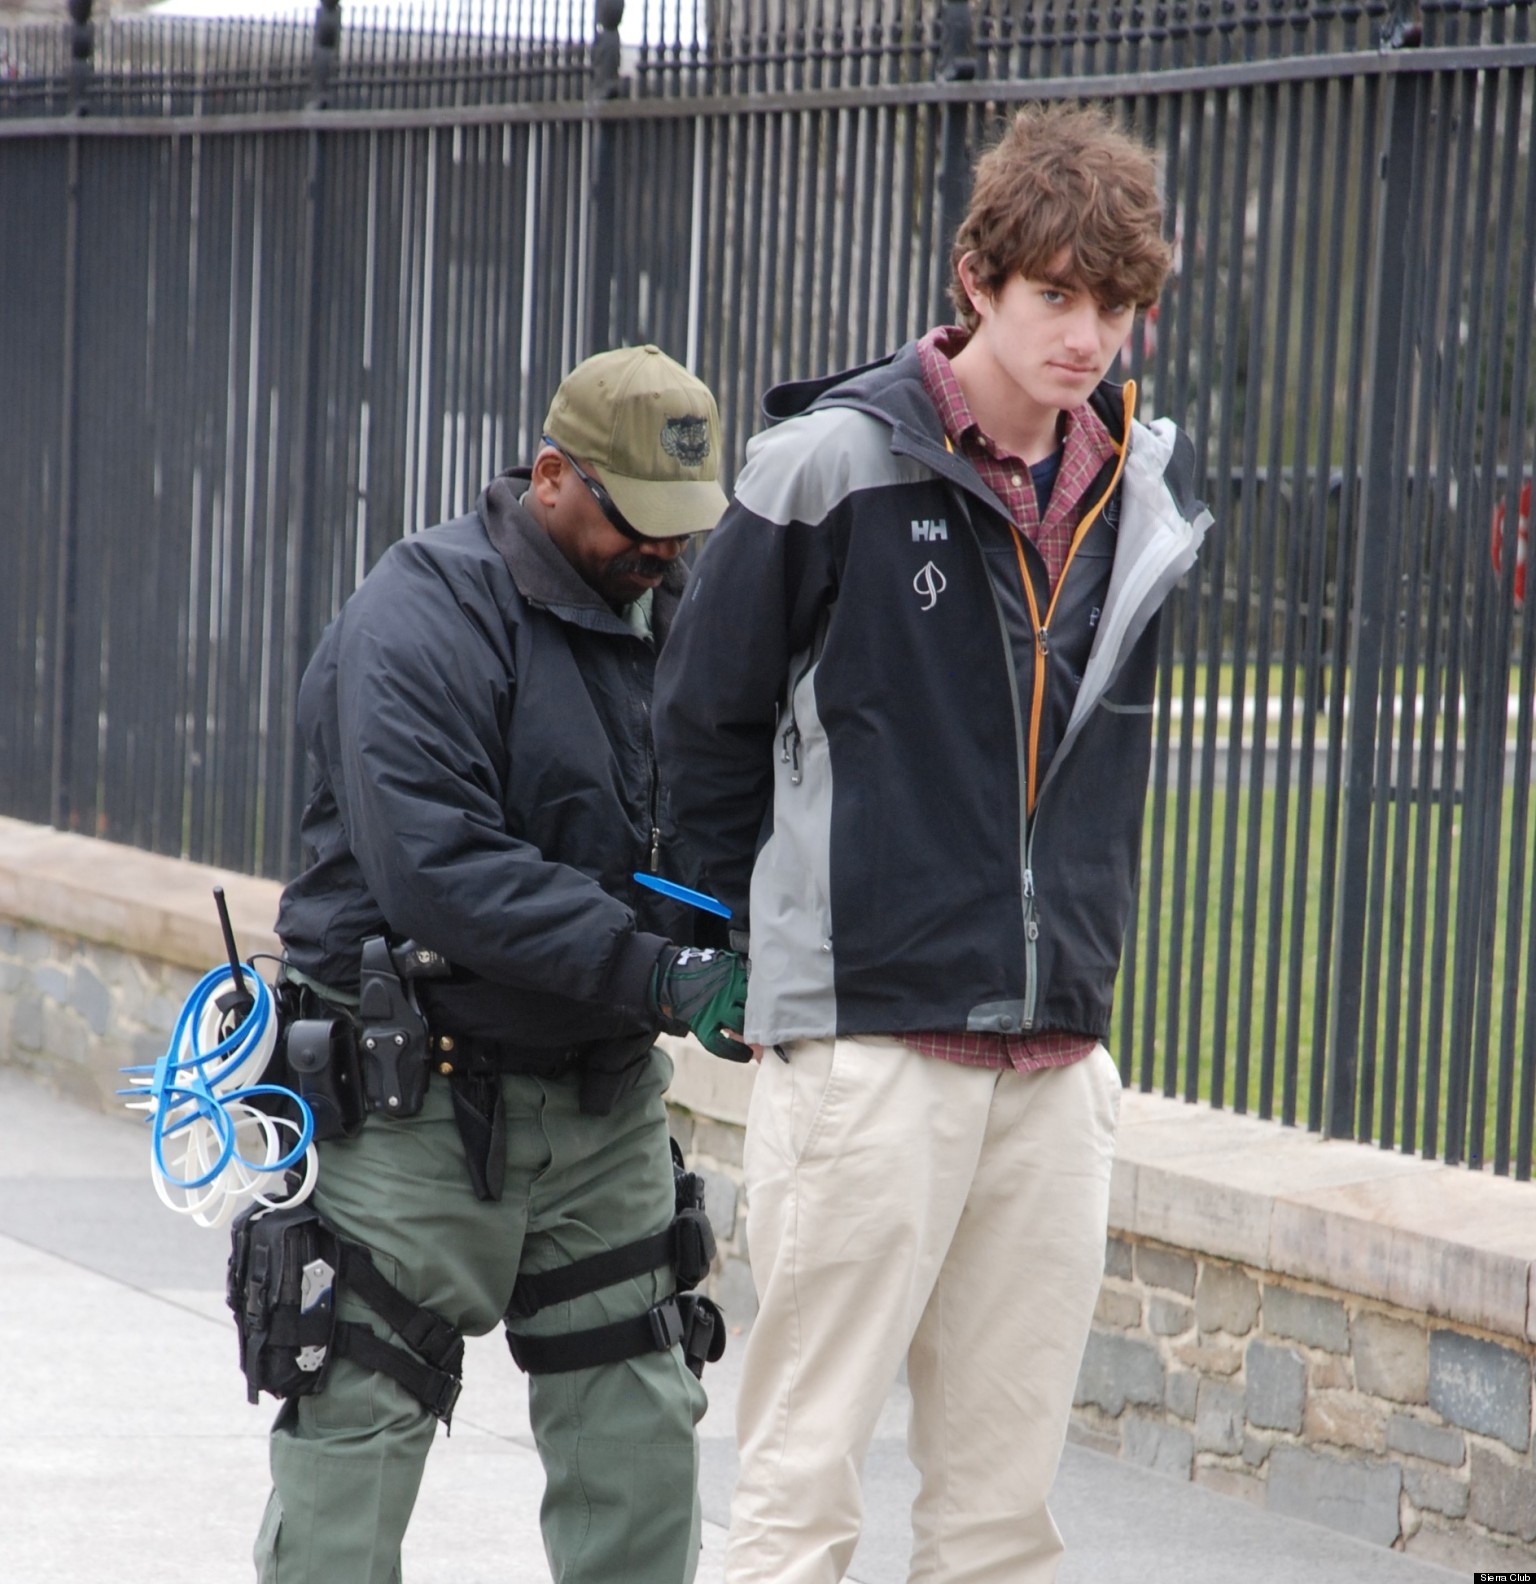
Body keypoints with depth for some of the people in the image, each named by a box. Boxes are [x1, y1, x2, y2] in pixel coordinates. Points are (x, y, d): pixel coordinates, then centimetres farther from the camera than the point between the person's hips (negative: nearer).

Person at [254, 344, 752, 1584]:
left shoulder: (679, 618, 9)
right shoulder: (426, 616, -15)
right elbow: (438, 871, -26)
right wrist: (657, 974, -30)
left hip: (605, 1102, 7)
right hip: (418, 1104, -7)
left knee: (641, 1440, 7)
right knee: (358, 1436, -1)